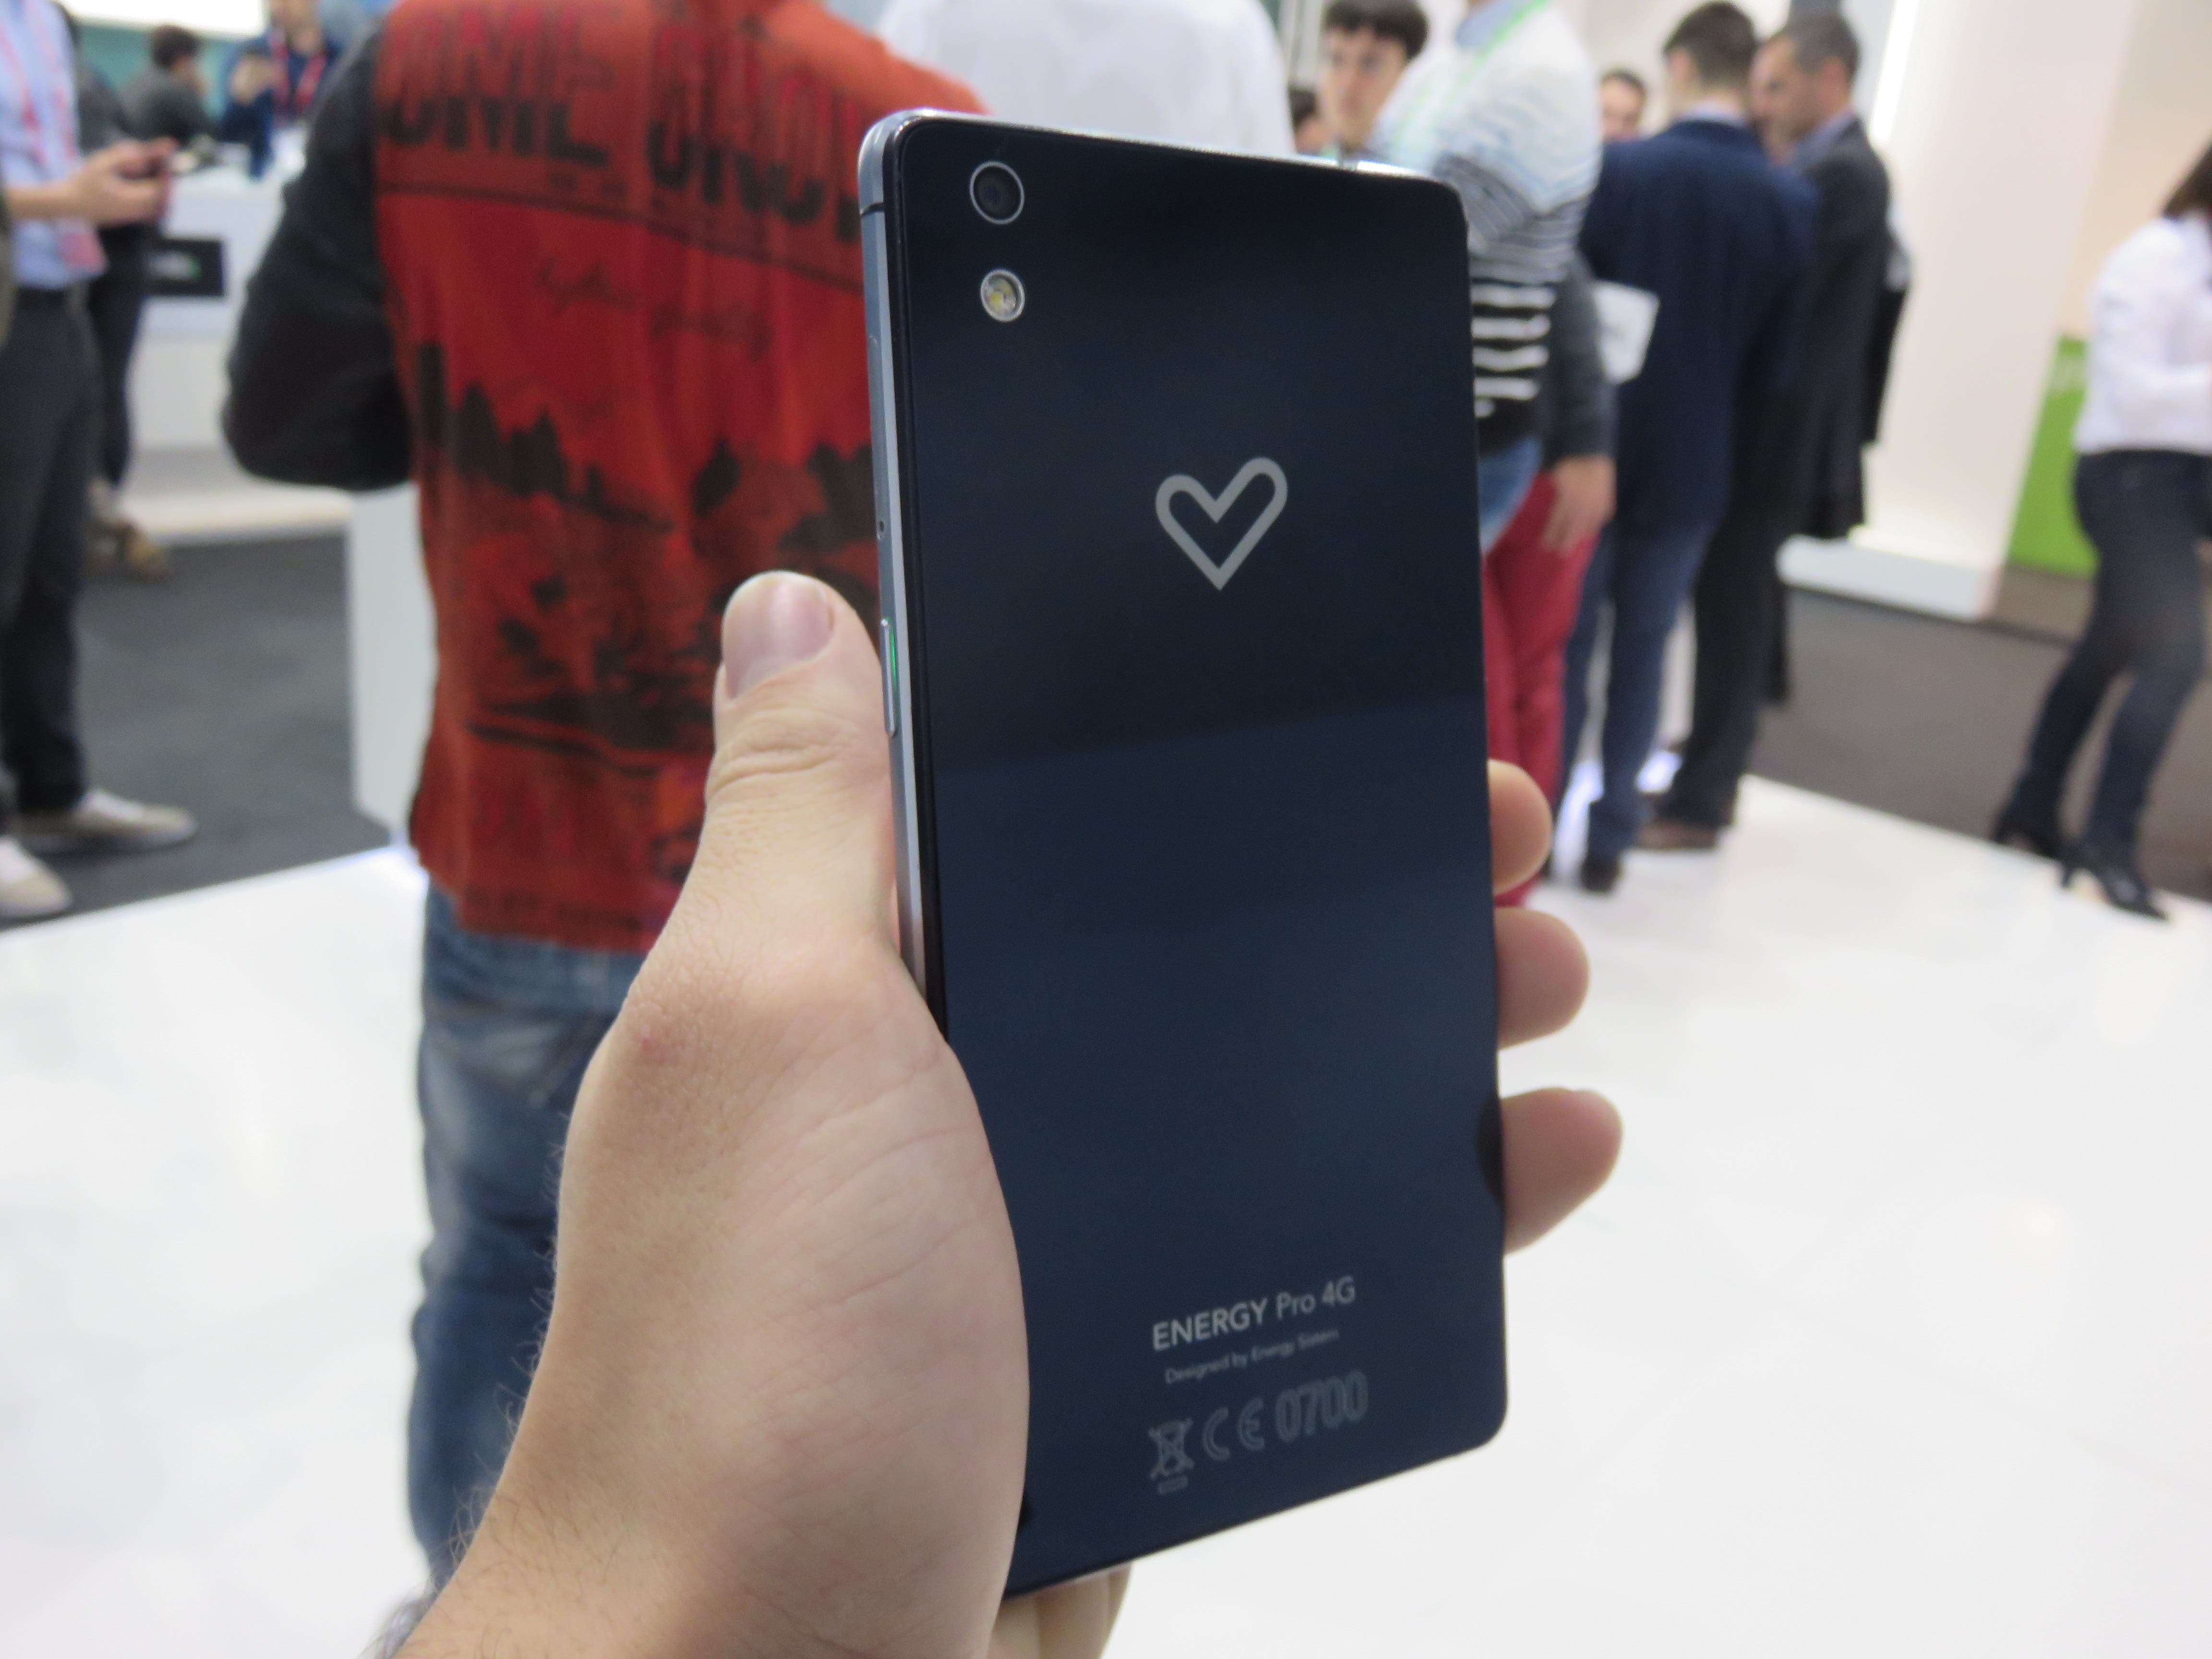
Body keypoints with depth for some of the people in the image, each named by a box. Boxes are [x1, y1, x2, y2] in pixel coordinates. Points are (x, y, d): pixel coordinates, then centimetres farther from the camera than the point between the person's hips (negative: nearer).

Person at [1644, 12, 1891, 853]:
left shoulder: (1841, 176, -14)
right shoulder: (1834, 170, 17)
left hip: (1776, 437, -10)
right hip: (1770, 431, 10)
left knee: (1733, 616, -6)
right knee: (1735, 613, 14)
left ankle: (1699, 803, 1)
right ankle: (1713, 777, 24)